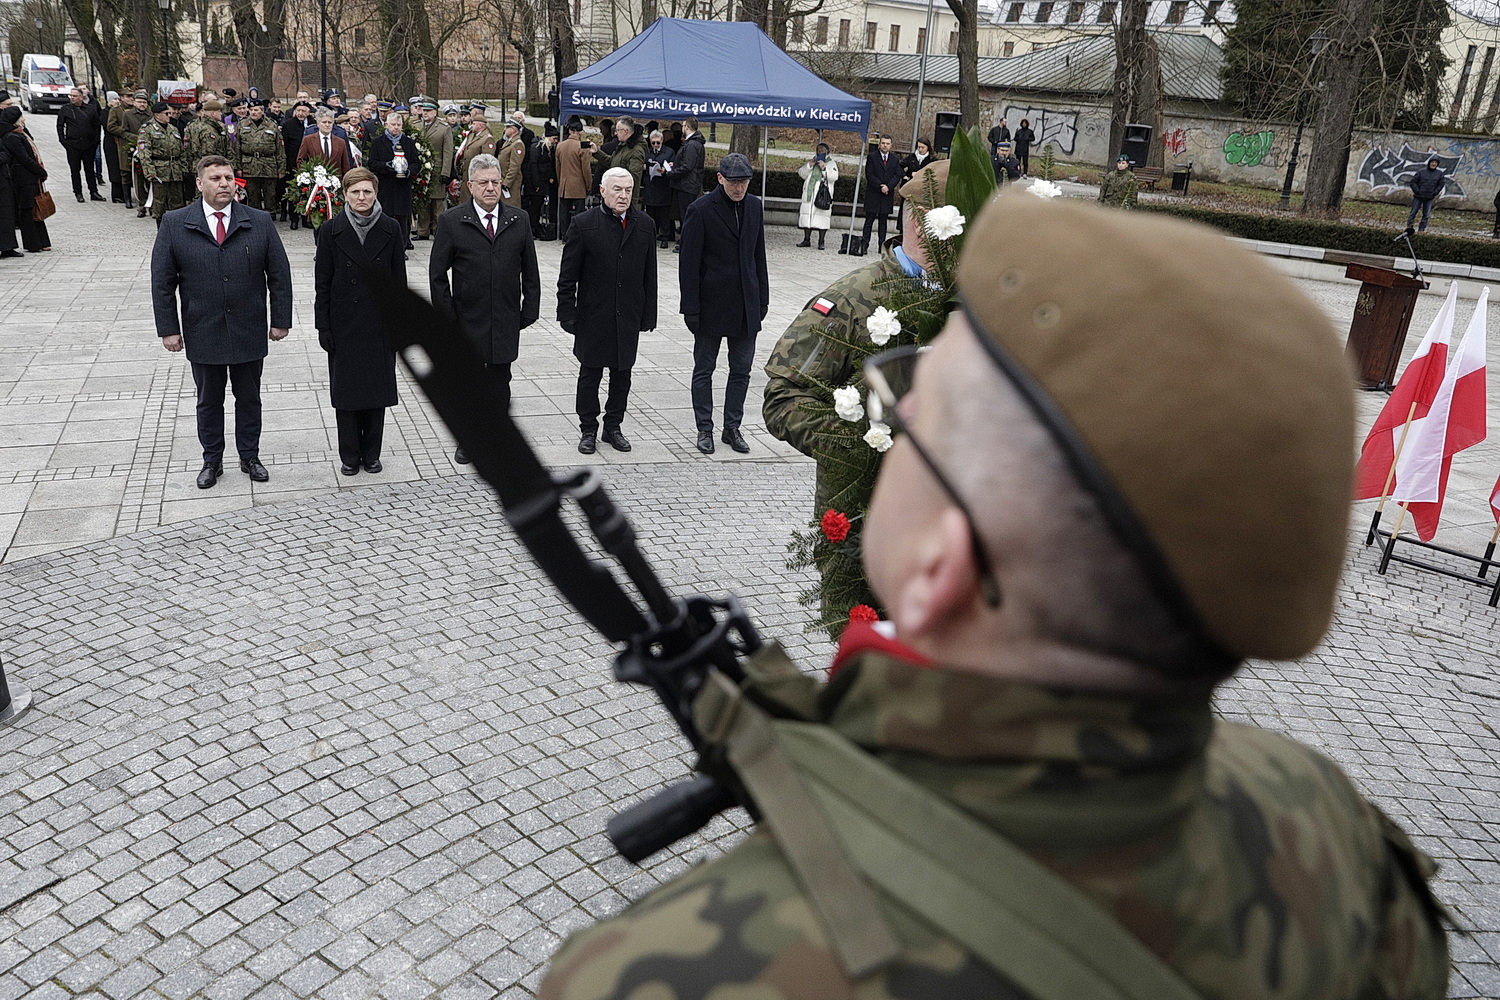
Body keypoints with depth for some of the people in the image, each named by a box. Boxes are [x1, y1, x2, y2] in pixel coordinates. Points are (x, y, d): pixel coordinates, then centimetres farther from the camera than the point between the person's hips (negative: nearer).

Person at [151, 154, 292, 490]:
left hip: (249, 332, 0)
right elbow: (162, 281, -1)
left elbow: (279, 274, 1)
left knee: (249, 398, 14)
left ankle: (249, 457, 30)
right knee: (208, 401, 13)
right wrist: (168, 328, -5)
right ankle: (212, 460, 29)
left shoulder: (260, 222, -2)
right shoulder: (174, 224, -3)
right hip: (202, 333, 0)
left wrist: (280, 320, -1)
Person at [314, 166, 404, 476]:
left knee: (378, 388, 7)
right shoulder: (332, 231, -3)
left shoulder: (391, 230, -1)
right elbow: (322, 283, -1)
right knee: (346, 391, 6)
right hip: (344, 324, 0)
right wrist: (323, 326, -5)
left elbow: (399, 280, 2)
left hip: (380, 324, 1)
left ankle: (371, 453, 20)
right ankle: (349, 456, 18)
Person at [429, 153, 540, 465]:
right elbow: (437, 273, -1)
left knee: (500, 384, 6)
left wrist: (529, 311, 3)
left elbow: (530, 271, 9)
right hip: (467, 320, -1)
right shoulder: (451, 221, -3)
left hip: (506, 322, 1)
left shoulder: (518, 220, 5)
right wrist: (447, 317, -5)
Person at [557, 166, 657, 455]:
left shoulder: (645, 225, 4)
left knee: (622, 375, 12)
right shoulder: (584, 224, -6)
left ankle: (613, 426, 27)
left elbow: (649, 275, 7)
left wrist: (648, 315, 5)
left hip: (629, 318, 3)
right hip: (593, 318, -3)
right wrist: (568, 314, -8)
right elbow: (568, 276, -4)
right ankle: (588, 429, 21)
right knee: (590, 374, 7)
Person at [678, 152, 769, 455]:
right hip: (711, 304, -5)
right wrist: (691, 309, -13)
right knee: (704, 370, 7)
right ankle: (704, 429, 19)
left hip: (746, 305, 5)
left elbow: (759, 256, 13)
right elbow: (688, 264, -10)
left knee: (741, 370, 10)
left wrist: (763, 299, 11)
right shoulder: (700, 210, -10)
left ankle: (732, 427, 22)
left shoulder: (754, 206, 7)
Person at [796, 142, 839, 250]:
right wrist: (809, 165, -7)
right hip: (809, 194, 4)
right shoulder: (812, 161, 19)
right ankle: (807, 240, 11)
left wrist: (824, 168, -19)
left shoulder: (831, 163, 6)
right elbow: (802, 174, 9)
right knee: (807, 216, 3)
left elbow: (834, 177, -9)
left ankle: (821, 242, -6)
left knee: (822, 218, -9)